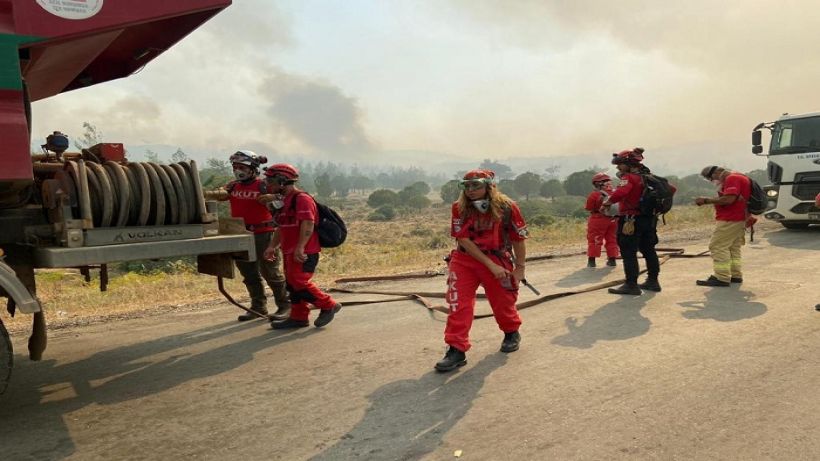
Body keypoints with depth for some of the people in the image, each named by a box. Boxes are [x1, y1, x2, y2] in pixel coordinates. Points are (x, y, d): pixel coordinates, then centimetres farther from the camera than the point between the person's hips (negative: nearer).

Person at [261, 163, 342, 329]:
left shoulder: (301, 199, -14)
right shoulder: (284, 202, 18)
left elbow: (308, 225, -24)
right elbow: (281, 228, 24)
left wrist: (300, 248, -30)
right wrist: (272, 246, 16)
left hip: (303, 253, -10)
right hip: (289, 252, 10)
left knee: (299, 283, -11)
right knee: (292, 284, 11)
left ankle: (328, 305, 3)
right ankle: (298, 317, 20)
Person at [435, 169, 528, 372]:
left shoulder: (507, 207, -14)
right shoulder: (459, 208, -10)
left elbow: (518, 239, -4)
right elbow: (464, 240, -14)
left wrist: (519, 268, -1)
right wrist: (490, 265, -19)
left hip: (499, 260, -1)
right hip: (465, 260, 1)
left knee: (503, 303, 11)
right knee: (458, 303, -10)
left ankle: (512, 333, 42)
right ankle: (456, 350, -4)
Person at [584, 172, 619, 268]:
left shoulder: (594, 195, -16)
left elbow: (589, 208, -9)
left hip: (598, 220, -4)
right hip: (613, 220, 4)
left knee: (593, 240, 4)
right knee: (611, 239, 15)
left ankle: (591, 260, 1)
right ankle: (612, 259, 19)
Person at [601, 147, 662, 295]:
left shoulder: (629, 178, -14)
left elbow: (619, 193, -33)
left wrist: (606, 203, -18)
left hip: (631, 220, -9)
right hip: (649, 219, 9)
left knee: (628, 252, -5)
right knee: (648, 250, 17)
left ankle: (631, 285, -5)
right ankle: (653, 281, 25)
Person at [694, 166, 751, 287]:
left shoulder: (731, 178, -16)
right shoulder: (736, 177, 18)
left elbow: (728, 199, -25)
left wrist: (706, 200, -19)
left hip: (729, 221, -11)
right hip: (739, 219, 11)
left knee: (718, 247, -8)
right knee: (733, 248, 15)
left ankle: (722, 278, -8)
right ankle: (735, 275, 19)